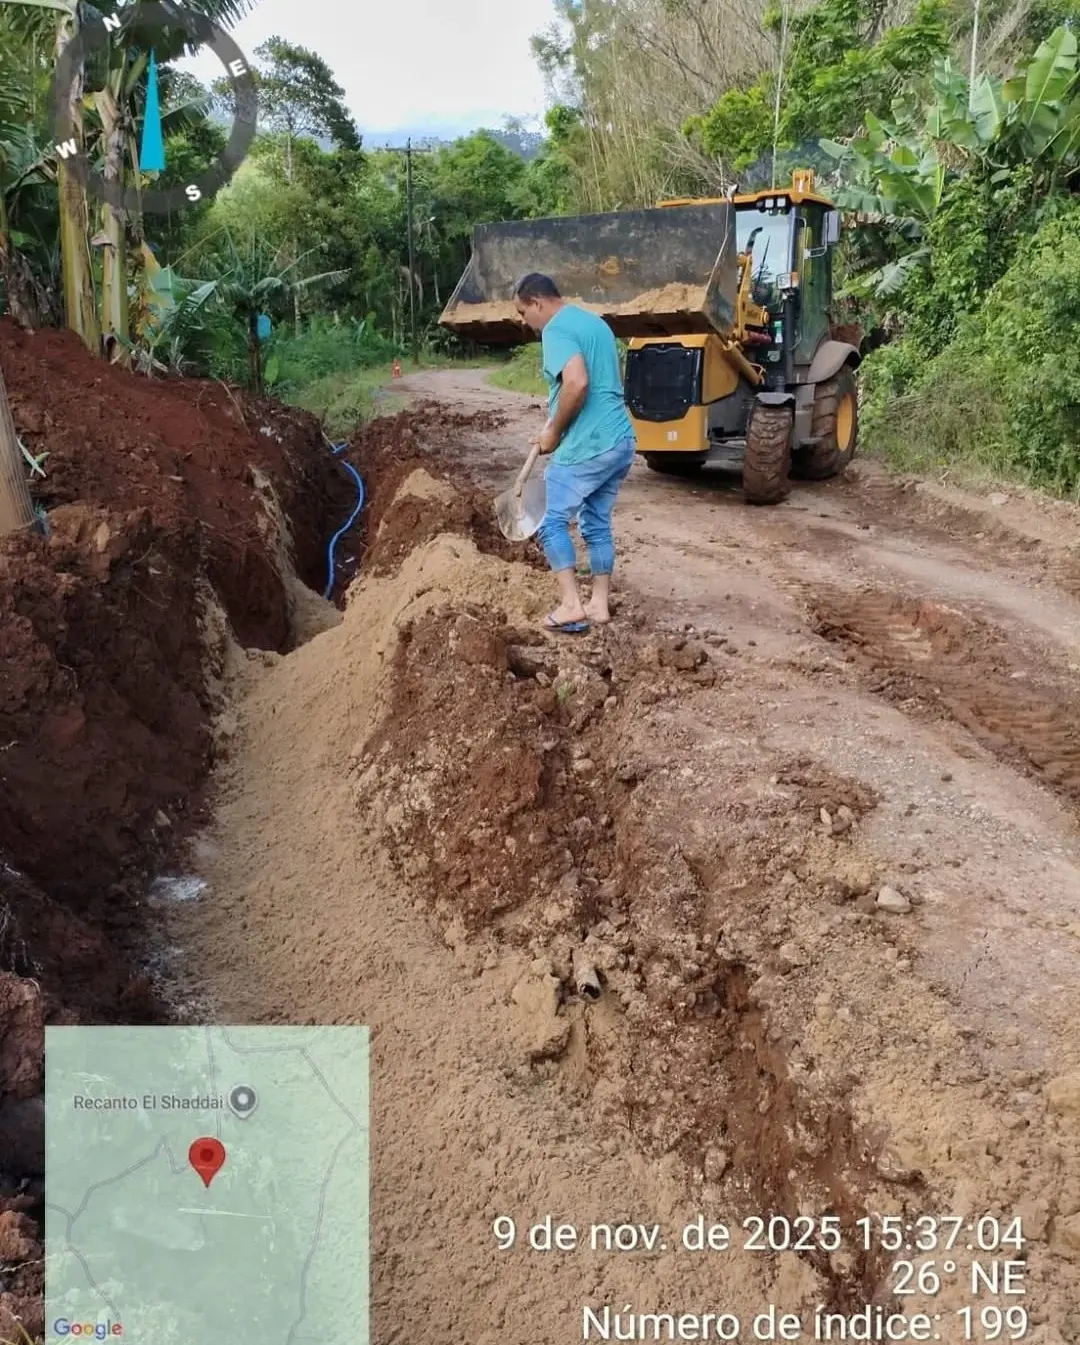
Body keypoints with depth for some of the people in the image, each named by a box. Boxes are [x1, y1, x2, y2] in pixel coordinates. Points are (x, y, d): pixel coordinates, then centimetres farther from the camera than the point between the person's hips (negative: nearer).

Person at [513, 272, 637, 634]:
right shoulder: (595, 322, 19)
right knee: (598, 524, 16)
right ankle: (599, 604, 19)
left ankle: (571, 604, -4)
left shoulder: (556, 330, -11)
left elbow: (577, 383, -27)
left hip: (586, 447, -9)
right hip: (621, 441, 9)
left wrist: (553, 431, -13)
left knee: (554, 522, 3)